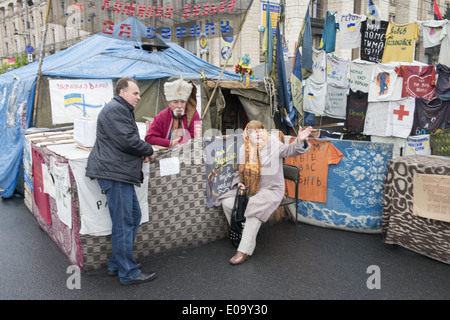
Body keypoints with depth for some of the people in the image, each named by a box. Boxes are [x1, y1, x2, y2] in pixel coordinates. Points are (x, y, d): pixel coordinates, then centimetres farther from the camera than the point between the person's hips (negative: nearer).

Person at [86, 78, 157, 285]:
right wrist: (148, 151, -4)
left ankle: (116, 265, 25)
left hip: (121, 174, 11)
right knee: (123, 224, -5)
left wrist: (142, 153, 6)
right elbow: (126, 140, -21)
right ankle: (128, 273, 4)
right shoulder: (115, 109, -12)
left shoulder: (122, 110, 24)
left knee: (134, 216, 15)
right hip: (114, 174, -11)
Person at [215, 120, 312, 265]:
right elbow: (240, 171, 18)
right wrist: (239, 182, -1)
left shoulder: (272, 144, -10)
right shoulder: (244, 149, 5)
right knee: (227, 202, -7)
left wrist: (299, 141, -46)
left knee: (254, 210, -30)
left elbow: (289, 150, -25)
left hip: (270, 190, -6)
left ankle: (244, 251, -21)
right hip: (249, 190, 6)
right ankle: (240, 235, 14)